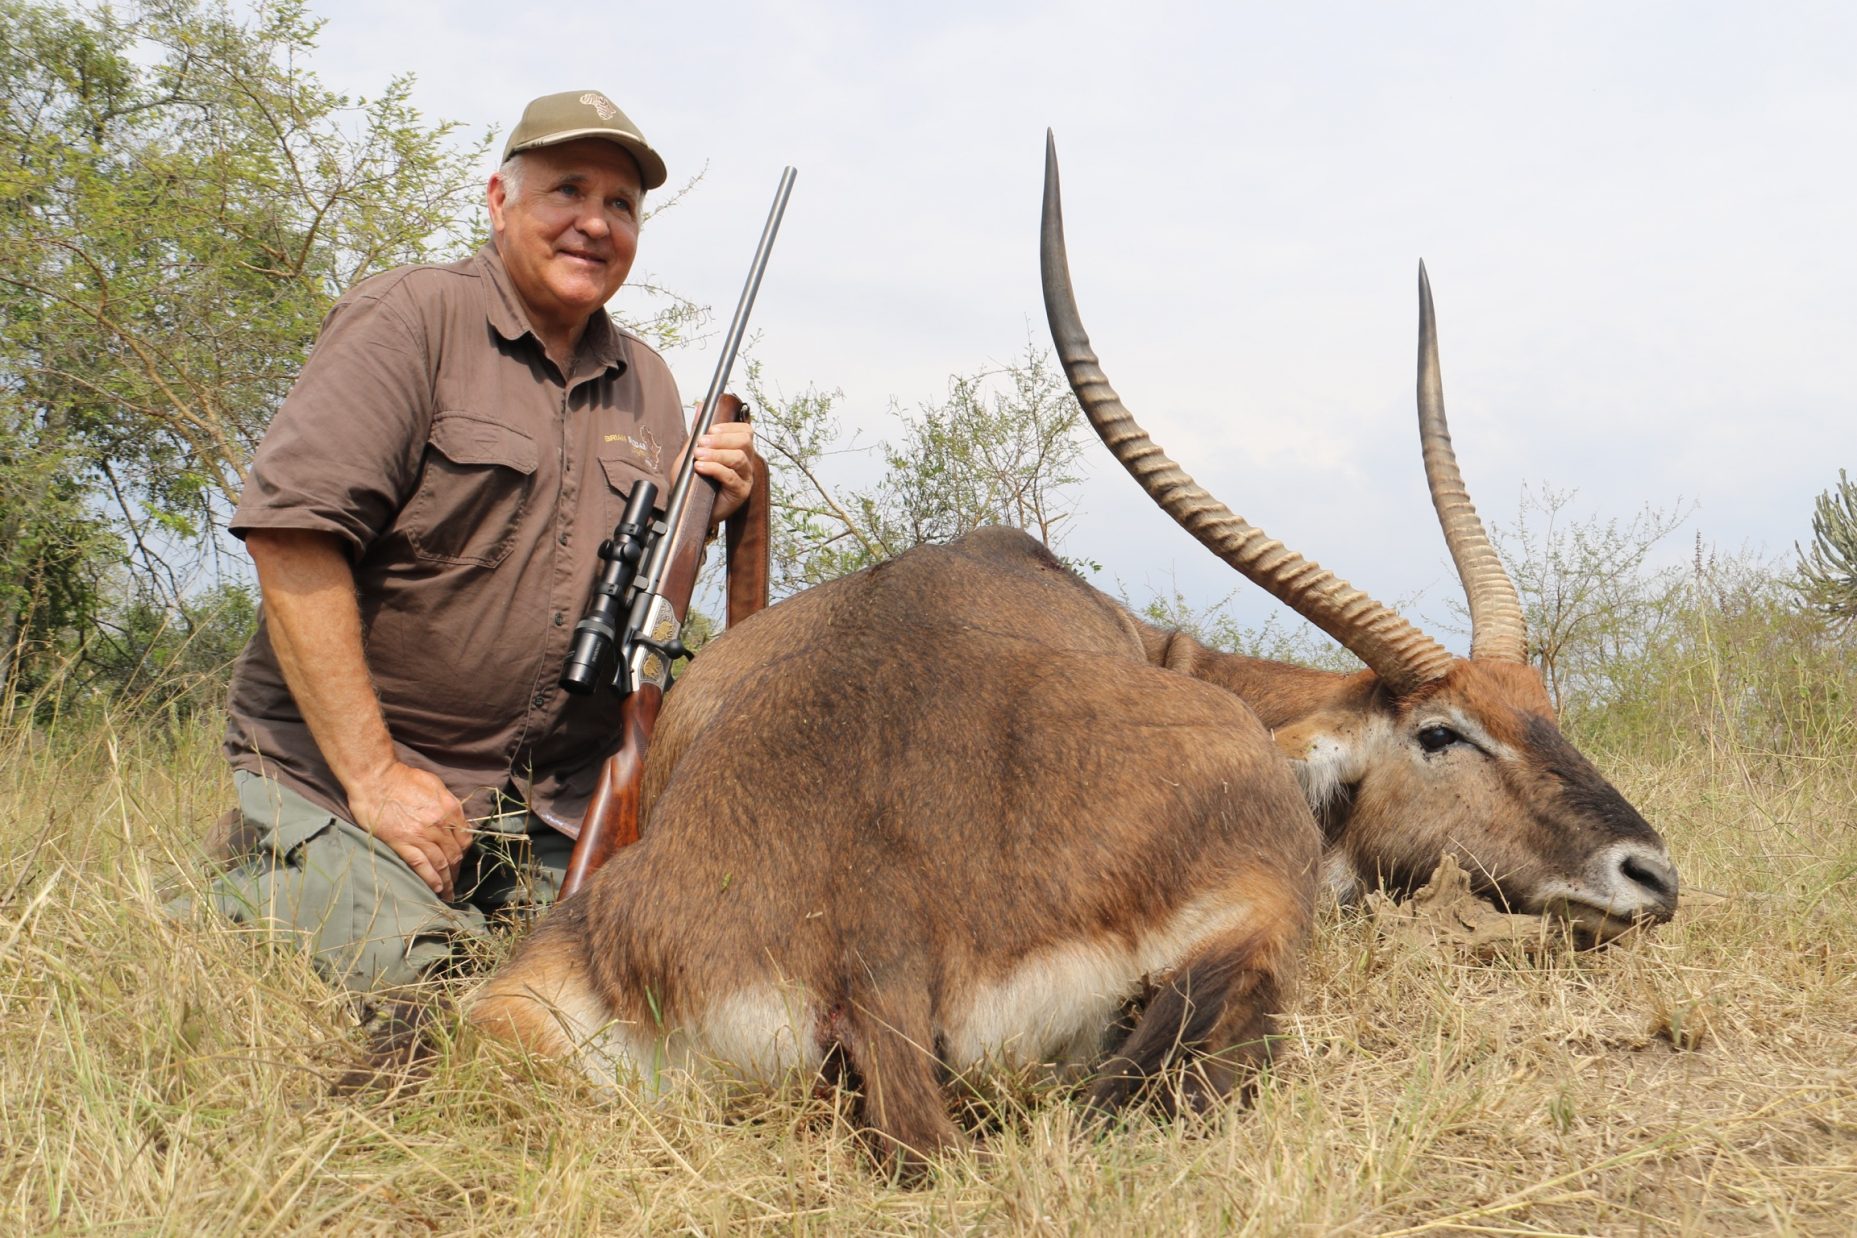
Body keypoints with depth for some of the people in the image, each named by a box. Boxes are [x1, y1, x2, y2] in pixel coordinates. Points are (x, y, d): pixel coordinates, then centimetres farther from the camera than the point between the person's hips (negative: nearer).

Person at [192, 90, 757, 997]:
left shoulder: (647, 385, 13)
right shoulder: (409, 319, -6)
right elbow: (290, 532, -17)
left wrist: (701, 514, -5)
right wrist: (373, 775, -20)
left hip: (556, 812, 6)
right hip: (340, 773, -5)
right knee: (389, 978, -22)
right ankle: (250, 896, 11)